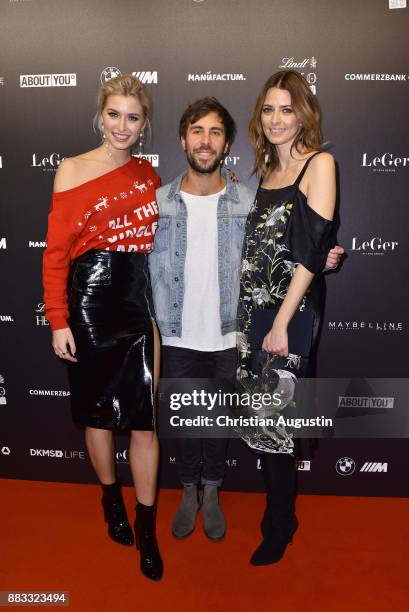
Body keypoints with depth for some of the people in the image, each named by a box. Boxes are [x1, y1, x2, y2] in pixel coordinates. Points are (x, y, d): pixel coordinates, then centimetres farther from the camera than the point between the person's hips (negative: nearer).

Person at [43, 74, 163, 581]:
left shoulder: (148, 173, 11)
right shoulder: (72, 170, 0)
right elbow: (55, 252, -3)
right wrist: (58, 320, -8)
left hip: (141, 301, 2)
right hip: (90, 300, -2)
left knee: (144, 416, 2)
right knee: (98, 411, 12)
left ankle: (146, 529, 19)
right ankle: (111, 497, 37)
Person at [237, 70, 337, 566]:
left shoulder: (319, 163, -5)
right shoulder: (266, 169, 16)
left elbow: (312, 250, -13)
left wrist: (282, 321, -17)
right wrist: (251, 312, 8)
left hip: (291, 309, -6)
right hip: (253, 304, 6)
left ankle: (279, 525, 22)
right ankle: (278, 507, 33)